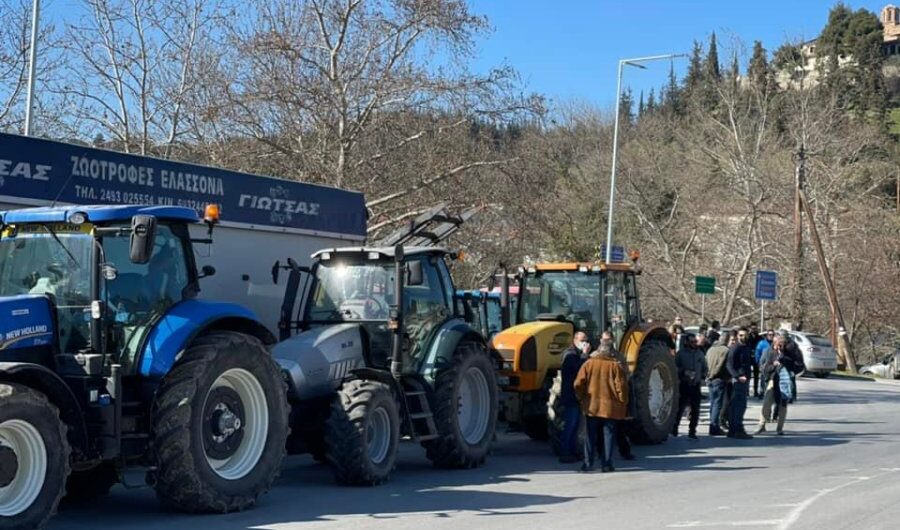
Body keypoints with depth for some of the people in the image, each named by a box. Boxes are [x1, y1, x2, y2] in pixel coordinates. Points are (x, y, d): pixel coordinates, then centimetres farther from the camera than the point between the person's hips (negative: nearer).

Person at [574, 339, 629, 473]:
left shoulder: (588, 364, -1)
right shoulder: (615, 366, -8)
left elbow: (578, 384, -2)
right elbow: (621, 386, -10)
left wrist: (581, 399, 11)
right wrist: (623, 403, 2)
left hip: (592, 407, 2)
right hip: (610, 408, -2)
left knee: (591, 436, 10)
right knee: (608, 435, 6)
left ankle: (588, 463, 8)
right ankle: (606, 464, 4)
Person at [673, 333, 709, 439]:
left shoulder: (700, 353, 11)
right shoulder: (681, 353, -1)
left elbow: (705, 368, 20)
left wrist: (703, 375, 1)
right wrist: (684, 372, -16)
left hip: (696, 385, 3)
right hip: (684, 385, -3)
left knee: (695, 410, 1)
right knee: (680, 407, 0)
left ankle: (692, 431, 9)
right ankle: (674, 428, 16)